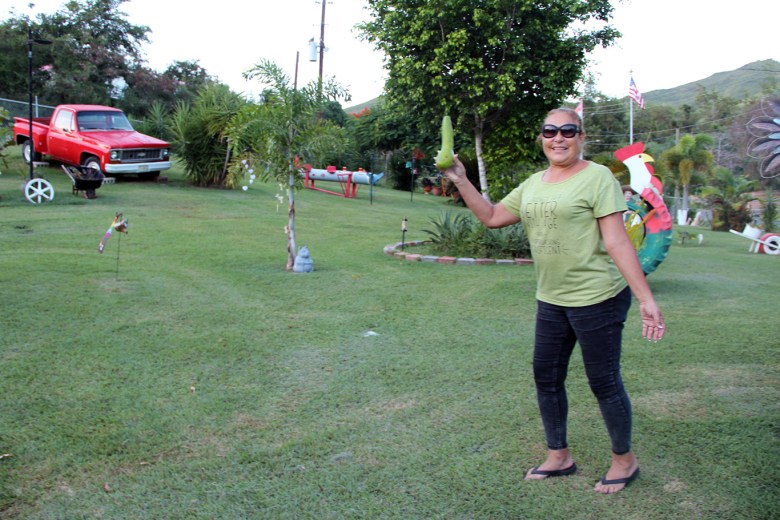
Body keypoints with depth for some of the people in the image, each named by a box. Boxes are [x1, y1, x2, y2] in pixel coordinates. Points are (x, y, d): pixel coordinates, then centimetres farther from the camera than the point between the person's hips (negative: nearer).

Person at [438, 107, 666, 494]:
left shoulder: (597, 177, -11)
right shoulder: (533, 184, 11)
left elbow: (617, 241, -16)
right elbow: (491, 217, 16)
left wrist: (646, 299, -20)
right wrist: (461, 182, 6)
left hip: (597, 298, -7)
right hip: (550, 300, 8)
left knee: (604, 383, 4)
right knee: (546, 378, 14)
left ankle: (624, 460, 25)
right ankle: (559, 456, 32)